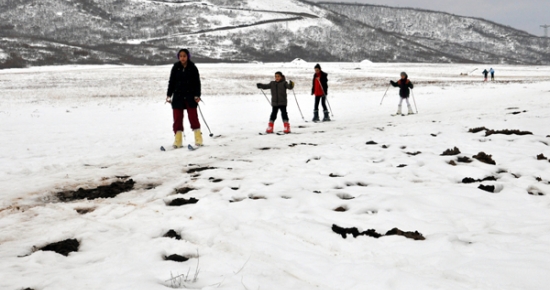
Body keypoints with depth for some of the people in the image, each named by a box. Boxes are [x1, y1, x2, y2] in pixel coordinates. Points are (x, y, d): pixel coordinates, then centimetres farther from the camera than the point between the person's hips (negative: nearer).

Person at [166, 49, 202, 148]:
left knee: (193, 117, -1)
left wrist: (197, 95, -8)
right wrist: (169, 95, 1)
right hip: (178, 96, 2)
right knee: (177, 118, 1)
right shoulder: (175, 67, 4)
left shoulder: (193, 68, 0)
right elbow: (171, 82, 8)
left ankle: (198, 139, 7)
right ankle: (178, 140, 6)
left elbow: (197, 83, 1)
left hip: (190, 96, -2)